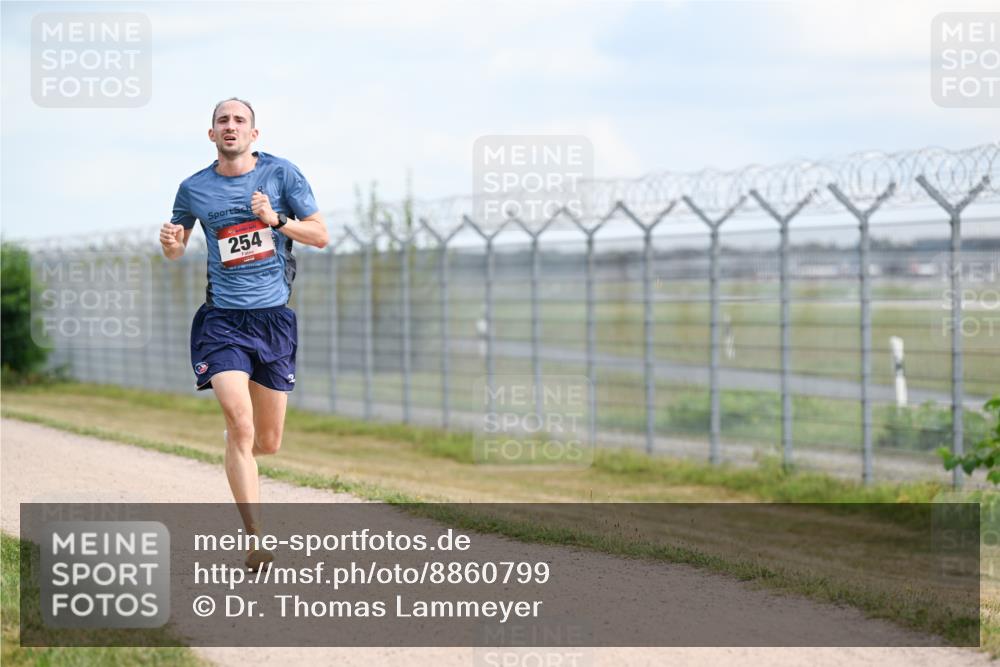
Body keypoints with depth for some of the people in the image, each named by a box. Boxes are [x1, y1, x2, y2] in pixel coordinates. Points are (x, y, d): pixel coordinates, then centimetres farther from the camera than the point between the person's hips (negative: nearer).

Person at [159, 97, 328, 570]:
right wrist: (170, 242, -7)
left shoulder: (281, 174, 1)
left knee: (267, 442, 9)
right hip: (223, 318, -1)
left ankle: (237, 454, 47)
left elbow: (320, 235, 1)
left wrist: (276, 219, -15)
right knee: (240, 424, -20)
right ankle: (256, 540, -18)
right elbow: (175, 250, 17)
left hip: (274, 317, 1)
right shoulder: (194, 189, 4)